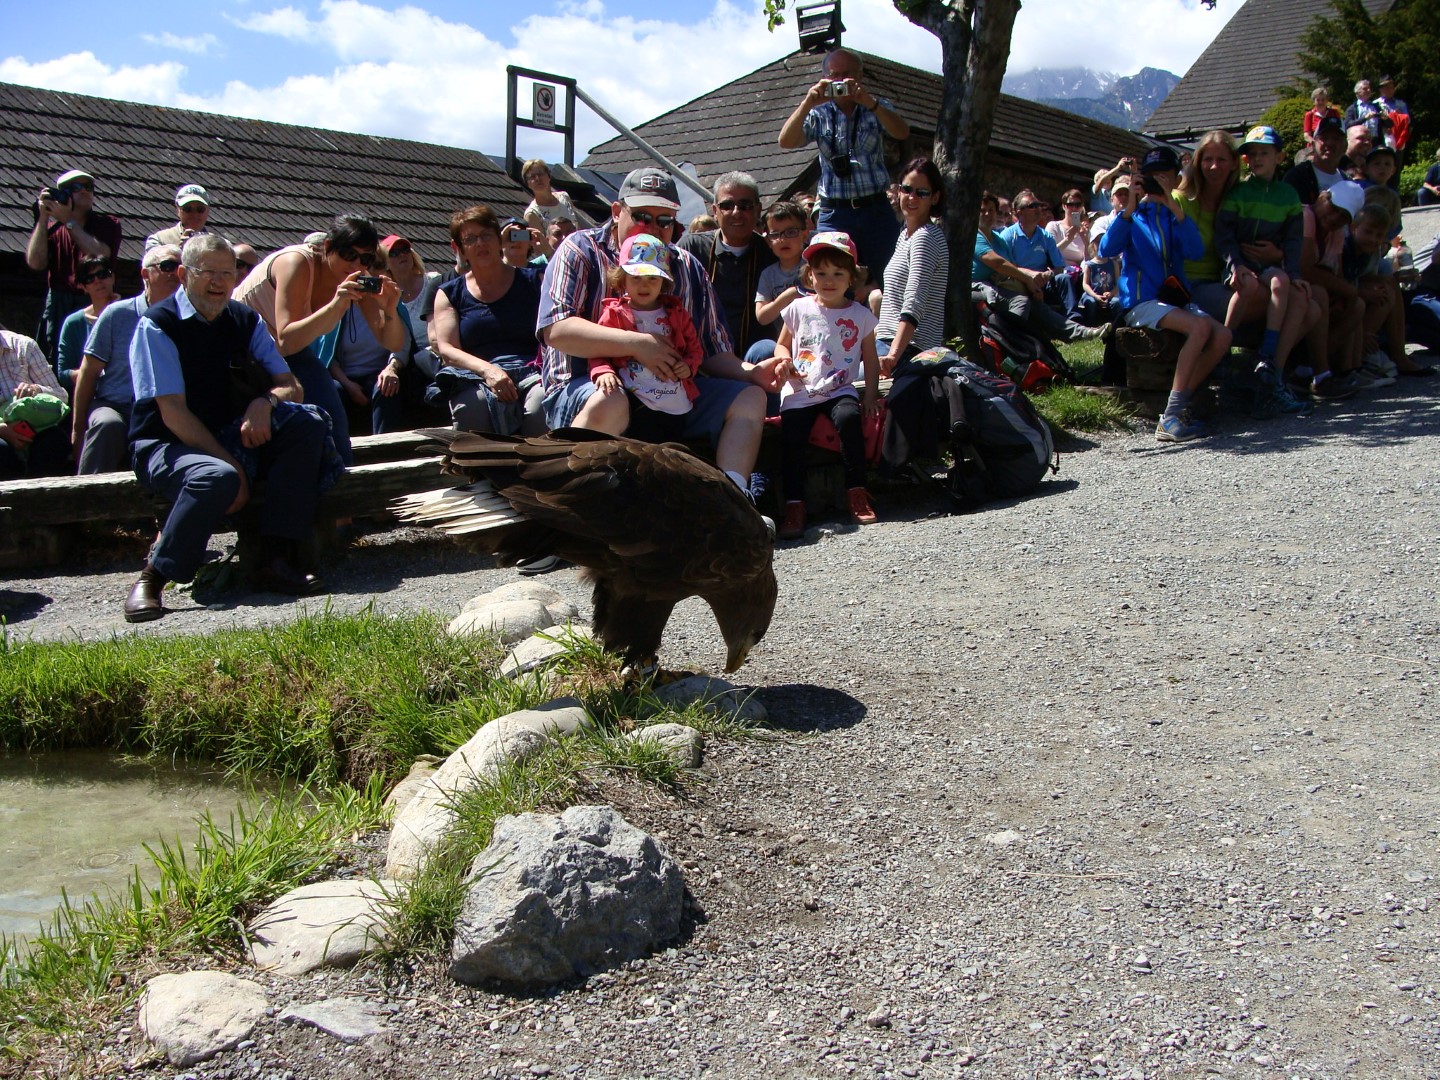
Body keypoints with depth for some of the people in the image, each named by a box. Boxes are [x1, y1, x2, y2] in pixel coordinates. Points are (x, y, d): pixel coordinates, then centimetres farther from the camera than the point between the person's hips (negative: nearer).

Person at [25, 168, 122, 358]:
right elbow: (35, 262, -2)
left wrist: (69, 221, -6)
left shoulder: (108, 224, 9)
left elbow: (102, 256, -10)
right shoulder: (50, 227, 13)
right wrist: (43, 218, -2)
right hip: (58, 305, 2)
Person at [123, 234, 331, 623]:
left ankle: (277, 559, -23)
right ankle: (152, 578, -20)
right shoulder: (158, 324, -10)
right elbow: (173, 414, -17)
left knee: (307, 422, -19)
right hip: (166, 445, -6)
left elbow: (290, 386, 4)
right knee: (216, 477, -39)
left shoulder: (245, 320, 7)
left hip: (229, 437, 6)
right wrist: (231, 463, -23)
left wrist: (265, 402, -21)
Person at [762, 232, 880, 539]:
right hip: (799, 392, 1)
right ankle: (794, 508, -18)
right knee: (791, 438, -22)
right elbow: (782, 344, 19)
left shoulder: (860, 315, 8)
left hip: (839, 390, -1)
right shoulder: (799, 309, 9)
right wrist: (783, 359, -5)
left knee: (849, 417, -32)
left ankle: (857, 494, -21)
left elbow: (870, 359, 12)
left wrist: (870, 396, 1)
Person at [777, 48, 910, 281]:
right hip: (834, 213, 0)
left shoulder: (878, 108, 8)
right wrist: (807, 104, -21)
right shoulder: (818, 114, 8)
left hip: (876, 210, 0)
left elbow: (902, 133, -12)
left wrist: (868, 102, -25)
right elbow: (786, 142, -7)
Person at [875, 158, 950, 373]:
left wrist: (893, 355, -36)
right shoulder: (907, 233, 19)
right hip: (891, 343, 10)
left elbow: (915, 303, -26)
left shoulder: (925, 238, -13)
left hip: (909, 349, -10)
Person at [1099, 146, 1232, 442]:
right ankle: (1171, 416, -31)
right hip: (1141, 302, -4)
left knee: (1222, 336, -21)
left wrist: (1174, 208, -13)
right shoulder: (1134, 215, 10)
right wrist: (1129, 209, -18)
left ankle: (1178, 407, -15)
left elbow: (1195, 251, -3)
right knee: (1200, 327, -30)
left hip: (1175, 298, 5)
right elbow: (1106, 251, -10)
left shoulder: (1175, 216, 18)